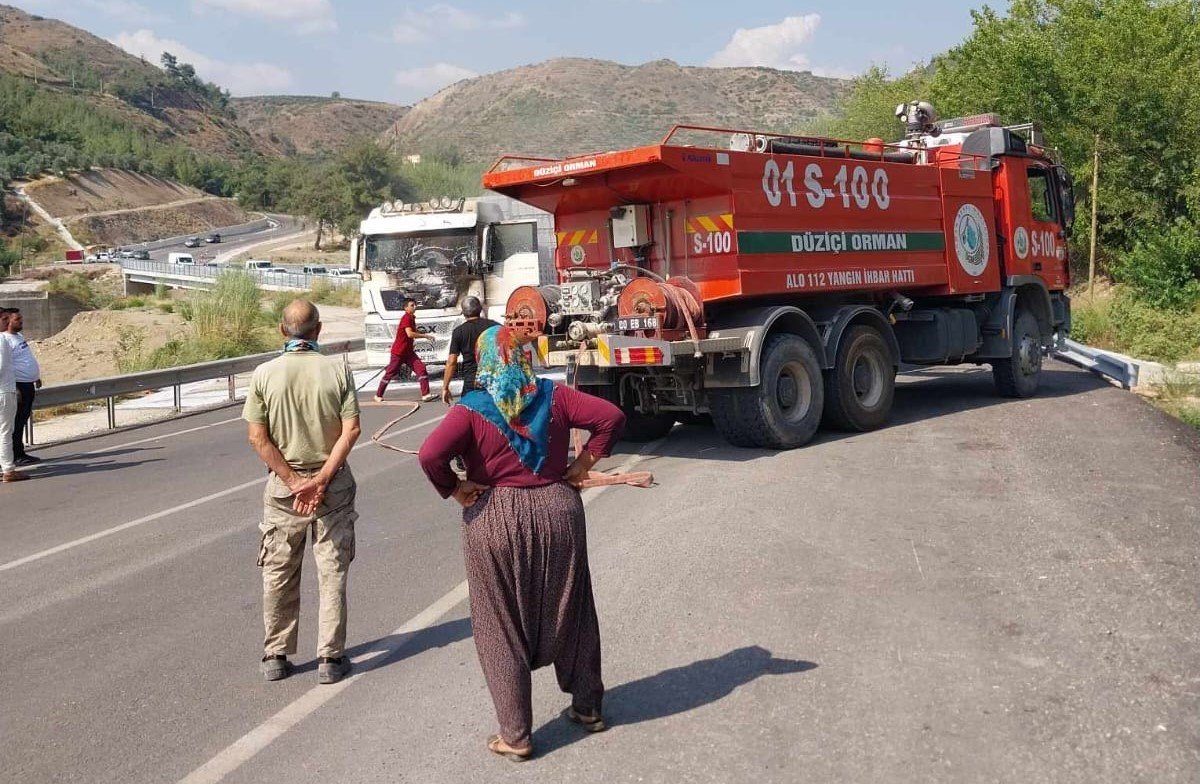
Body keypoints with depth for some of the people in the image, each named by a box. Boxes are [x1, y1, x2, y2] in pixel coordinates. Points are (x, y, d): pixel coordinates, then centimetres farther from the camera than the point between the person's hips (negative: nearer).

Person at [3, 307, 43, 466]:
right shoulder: (6, 340, -16)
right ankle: (17, 455, -1)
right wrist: (15, 389, -23)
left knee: (23, 420, 13)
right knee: (17, 422, -5)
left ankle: (20, 453, 19)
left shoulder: (19, 336, 14)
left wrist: (37, 377, 27)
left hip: (28, 384, 9)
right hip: (18, 385, -9)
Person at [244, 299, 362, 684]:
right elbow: (351, 430, -13)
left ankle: (275, 656, 22)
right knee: (332, 572, 8)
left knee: (278, 574, 13)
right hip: (333, 484, 0)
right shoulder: (337, 371, -7)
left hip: (282, 483, 1)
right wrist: (322, 479, -13)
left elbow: (258, 438, -9)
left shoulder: (264, 374, -6)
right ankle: (330, 658, 11)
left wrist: (294, 481, -8)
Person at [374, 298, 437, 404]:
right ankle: (378, 395, 20)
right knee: (390, 373, 4)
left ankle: (425, 395, -13)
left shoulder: (412, 318, 9)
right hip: (398, 352, -8)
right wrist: (426, 336, -29)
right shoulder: (406, 318, -19)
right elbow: (410, 334, -32)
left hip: (408, 352, 8)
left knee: (421, 368, -8)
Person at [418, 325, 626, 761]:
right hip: (557, 510, 3)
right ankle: (587, 707, 33)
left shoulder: (473, 409, -10)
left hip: (496, 520, -3)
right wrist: (583, 464, 2)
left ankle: (516, 736, 15)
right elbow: (611, 417, -4)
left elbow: (431, 454, -23)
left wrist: (454, 490, -8)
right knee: (570, 612, 19)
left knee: (503, 629, 8)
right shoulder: (552, 396, -1)